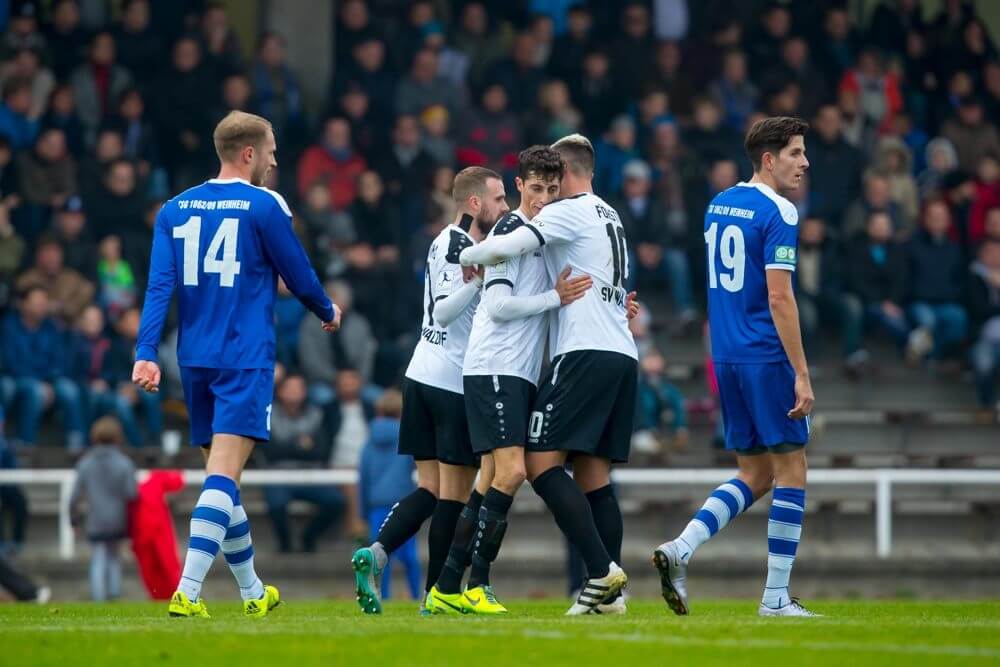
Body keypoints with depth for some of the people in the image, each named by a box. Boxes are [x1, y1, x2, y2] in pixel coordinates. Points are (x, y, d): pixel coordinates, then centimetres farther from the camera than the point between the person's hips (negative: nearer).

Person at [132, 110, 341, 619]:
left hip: (195, 362, 6)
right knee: (223, 478, -12)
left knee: (221, 476, 16)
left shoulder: (176, 209, 8)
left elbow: (159, 285, 0)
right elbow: (297, 275, 3)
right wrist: (328, 312, 23)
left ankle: (253, 592, 28)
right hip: (245, 361, -6)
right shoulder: (263, 206, -5)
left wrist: (146, 354, -6)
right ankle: (187, 592, -25)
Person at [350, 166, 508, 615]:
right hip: (455, 381, -9)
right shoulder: (462, 246, -12)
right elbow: (444, 310, -20)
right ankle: (438, 593, 0)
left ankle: (376, 553, -10)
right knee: (455, 493, -2)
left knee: (430, 488, 10)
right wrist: (478, 278, -29)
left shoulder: (446, 241, 15)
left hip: (422, 376, 9)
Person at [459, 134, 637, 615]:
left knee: (542, 463, -10)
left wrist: (469, 256, 2)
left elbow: (509, 246, -16)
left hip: (585, 352, -9)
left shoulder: (569, 212, -4)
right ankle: (609, 591, -1)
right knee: (593, 474, 7)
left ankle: (602, 570, -21)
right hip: (623, 355, 9)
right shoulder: (611, 219, 23)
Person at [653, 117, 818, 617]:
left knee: (755, 476, 14)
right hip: (768, 357, -8)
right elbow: (779, 298, -18)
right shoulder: (778, 213, -12)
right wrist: (802, 374, -17)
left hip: (726, 356, 8)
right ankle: (776, 598, -1)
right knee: (791, 471, 0)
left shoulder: (718, 205, 13)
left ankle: (680, 550, -3)